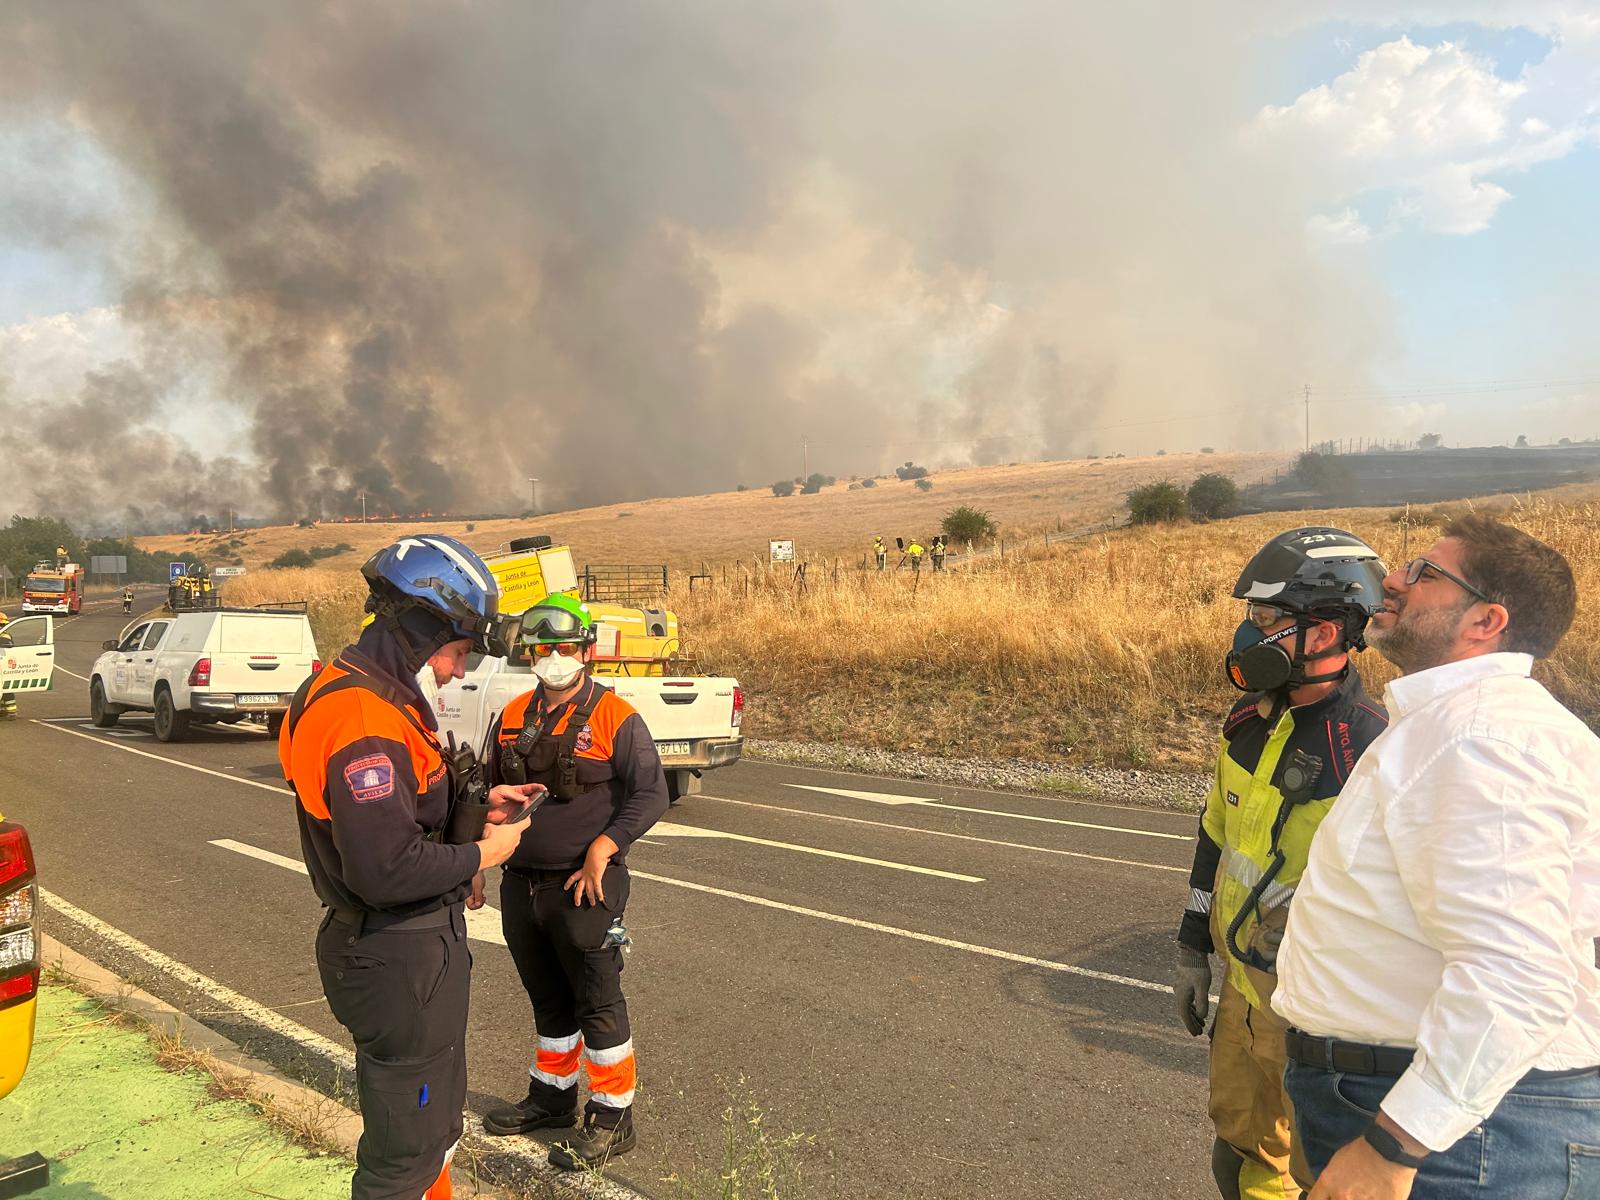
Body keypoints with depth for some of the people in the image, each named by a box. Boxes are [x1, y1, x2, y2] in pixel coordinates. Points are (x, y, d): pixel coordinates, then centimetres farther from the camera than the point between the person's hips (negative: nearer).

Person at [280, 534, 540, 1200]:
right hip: (398, 962, -10)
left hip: (418, 943, 11)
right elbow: (387, 869, -32)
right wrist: (480, 854, -18)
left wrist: (476, 801, 4)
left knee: (437, 1115, 27)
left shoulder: (381, 697, 7)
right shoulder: (361, 719, -27)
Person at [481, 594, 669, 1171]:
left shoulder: (615, 718, -10)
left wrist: (603, 848, -21)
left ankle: (614, 1117, 17)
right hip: (521, 886, 6)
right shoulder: (512, 717, 8)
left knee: (598, 1005, 3)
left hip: (583, 887, -6)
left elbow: (651, 793, -14)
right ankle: (552, 1095, 39)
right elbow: (492, 789, 18)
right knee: (548, 1000, 21)